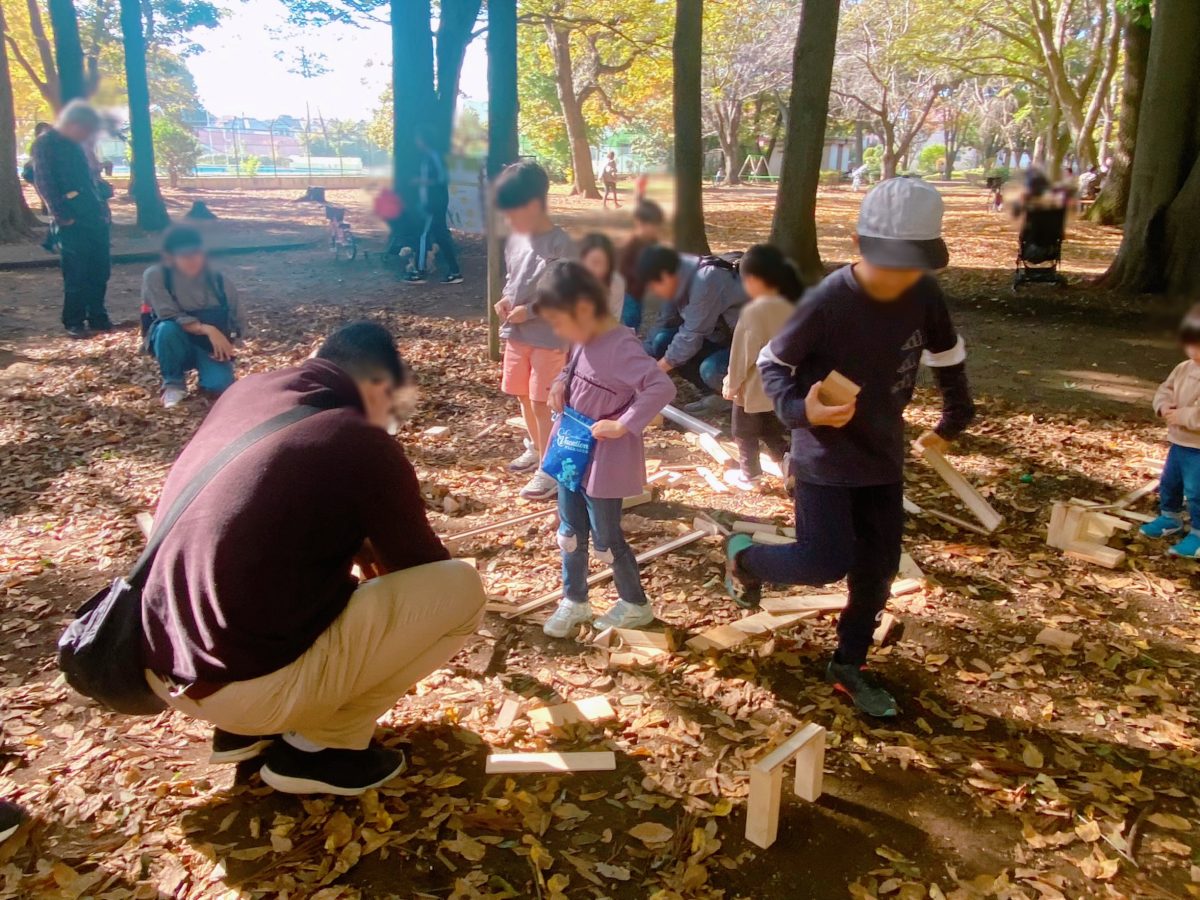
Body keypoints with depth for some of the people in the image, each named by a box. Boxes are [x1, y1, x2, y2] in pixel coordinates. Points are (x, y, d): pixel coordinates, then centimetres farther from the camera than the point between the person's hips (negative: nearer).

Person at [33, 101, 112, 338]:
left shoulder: (75, 146, 17)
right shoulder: (45, 144, -6)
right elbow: (44, 182, -12)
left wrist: (102, 207, 12)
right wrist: (62, 216, -16)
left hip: (95, 217, 7)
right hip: (73, 221, -7)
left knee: (100, 269, 9)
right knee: (77, 272, -4)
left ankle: (97, 316, 19)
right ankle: (73, 321, 7)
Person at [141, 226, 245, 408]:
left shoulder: (220, 281, -11)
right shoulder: (155, 277, -17)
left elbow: (238, 323, -2)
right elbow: (170, 316, -23)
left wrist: (227, 345, -21)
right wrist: (206, 329, -36)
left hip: (211, 346, 0)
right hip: (178, 345, 0)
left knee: (220, 384, -29)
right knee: (167, 329, -35)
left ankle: (205, 367, 10)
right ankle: (173, 382, -8)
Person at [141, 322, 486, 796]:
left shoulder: (245, 391, 8)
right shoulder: (363, 446, -11)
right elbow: (423, 567, 5)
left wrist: (361, 548, 23)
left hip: (162, 668, 8)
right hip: (248, 683, -8)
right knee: (460, 585, -3)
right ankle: (320, 747, 6)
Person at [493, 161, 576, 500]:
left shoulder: (560, 244, -18)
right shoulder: (514, 239, 5)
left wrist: (529, 311, -21)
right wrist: (506, 298, -1)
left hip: (549, 337, -7)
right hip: (516, 334, 8)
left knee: (542, 403, -3)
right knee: (523, 397, 19)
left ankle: (549, 470, 8)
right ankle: (536, 448, 40)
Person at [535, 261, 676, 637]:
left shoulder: (621, 347, -26)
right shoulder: (587, 341, 0)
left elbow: (663, 388, -35)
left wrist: (623, 425, -30)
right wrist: (561, 382, -1)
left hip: (603, 461, -8)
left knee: (605, 538, 8)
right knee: (570, 530, 17)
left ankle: (635, 604, 30)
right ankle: (574, 601, 35)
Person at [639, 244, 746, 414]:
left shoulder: (705, 281, -30)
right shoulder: (680, 279, -5)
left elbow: (691, 336, -26)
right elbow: (664, 323, 6)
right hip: (721, 335, 8)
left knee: (710, 369, -34)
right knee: (663, 341, -6)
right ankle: (713, 393, 2)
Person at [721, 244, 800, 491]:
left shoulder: (755, 311, -24)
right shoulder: (794, 305, -2)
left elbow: (743, 354, -19)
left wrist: (731, 384, -5)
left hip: (753, 388, -7)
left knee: (746, 434, 14)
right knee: (773, 431, 23)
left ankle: (749, 475, 26)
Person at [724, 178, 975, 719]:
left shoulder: (924, 295, -7)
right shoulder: (826, 303, -23)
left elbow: (947, 357, 12)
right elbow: (771, 363, -11)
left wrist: (954, 420, 18)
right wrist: (799, 409, -29)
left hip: (883, 457, 6)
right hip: (825, 458, -5)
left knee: (878, 569, 11)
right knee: (826, 564, -9)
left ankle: (848, 665, 31)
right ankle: (744, 556, 21)